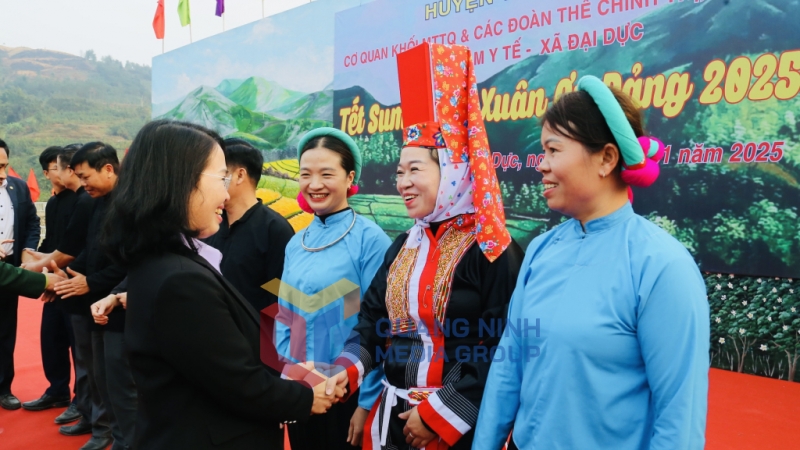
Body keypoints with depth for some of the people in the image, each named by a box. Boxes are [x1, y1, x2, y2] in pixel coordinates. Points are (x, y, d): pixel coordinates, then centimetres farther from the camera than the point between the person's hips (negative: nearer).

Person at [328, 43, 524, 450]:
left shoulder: (489, 249, -14)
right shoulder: (403, 246, 7)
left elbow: (502, 347, -18)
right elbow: (373, 320, 7)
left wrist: (437, 414, -16)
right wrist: (346, 372, -11)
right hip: (393, 414, 7)